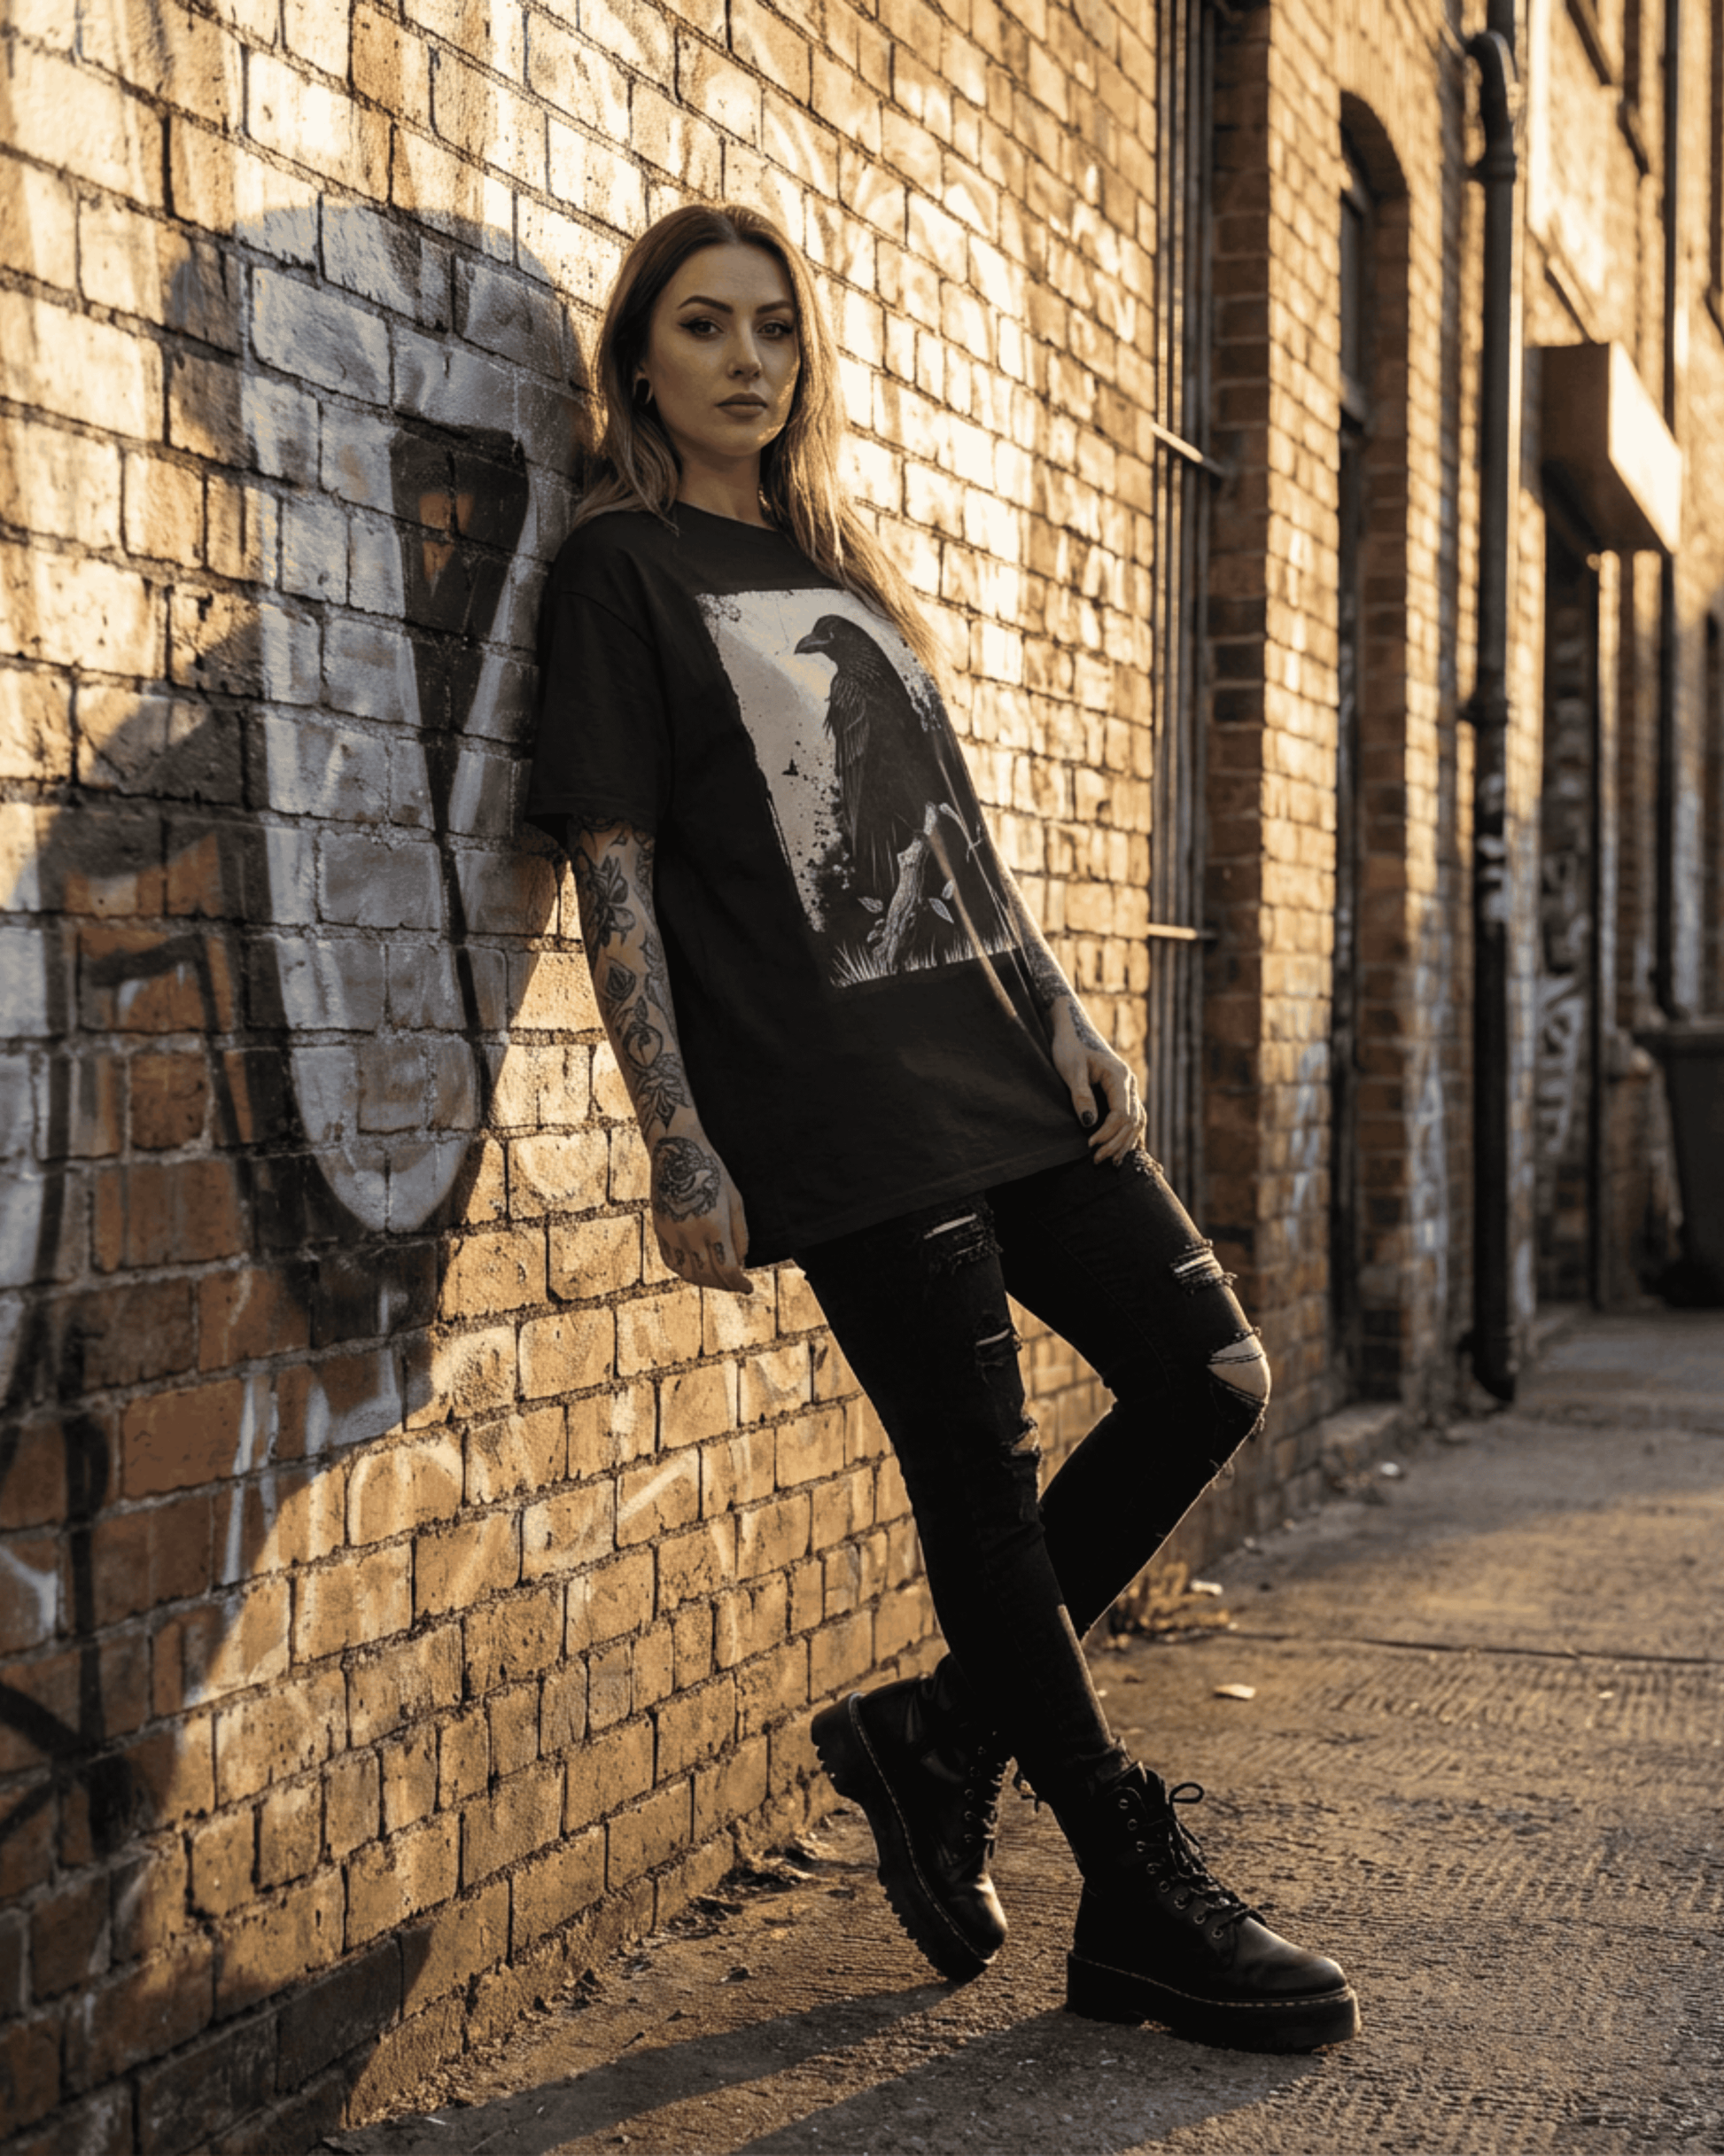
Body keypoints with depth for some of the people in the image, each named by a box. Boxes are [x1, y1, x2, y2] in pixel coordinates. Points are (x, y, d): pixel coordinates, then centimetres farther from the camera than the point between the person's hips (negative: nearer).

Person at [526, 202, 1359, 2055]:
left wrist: (1066, 1019, 12)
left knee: (1210, 1376, 3)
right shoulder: (622, 566, 0)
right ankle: (1141, 1910, 10)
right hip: (837, 1111, -7)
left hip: (1001, 1066, 8)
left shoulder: (840, 562, 20)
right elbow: (612, 871, -7)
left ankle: (940, 1731, 16)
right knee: (985, 1479, -3)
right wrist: (679, 1145, -14)